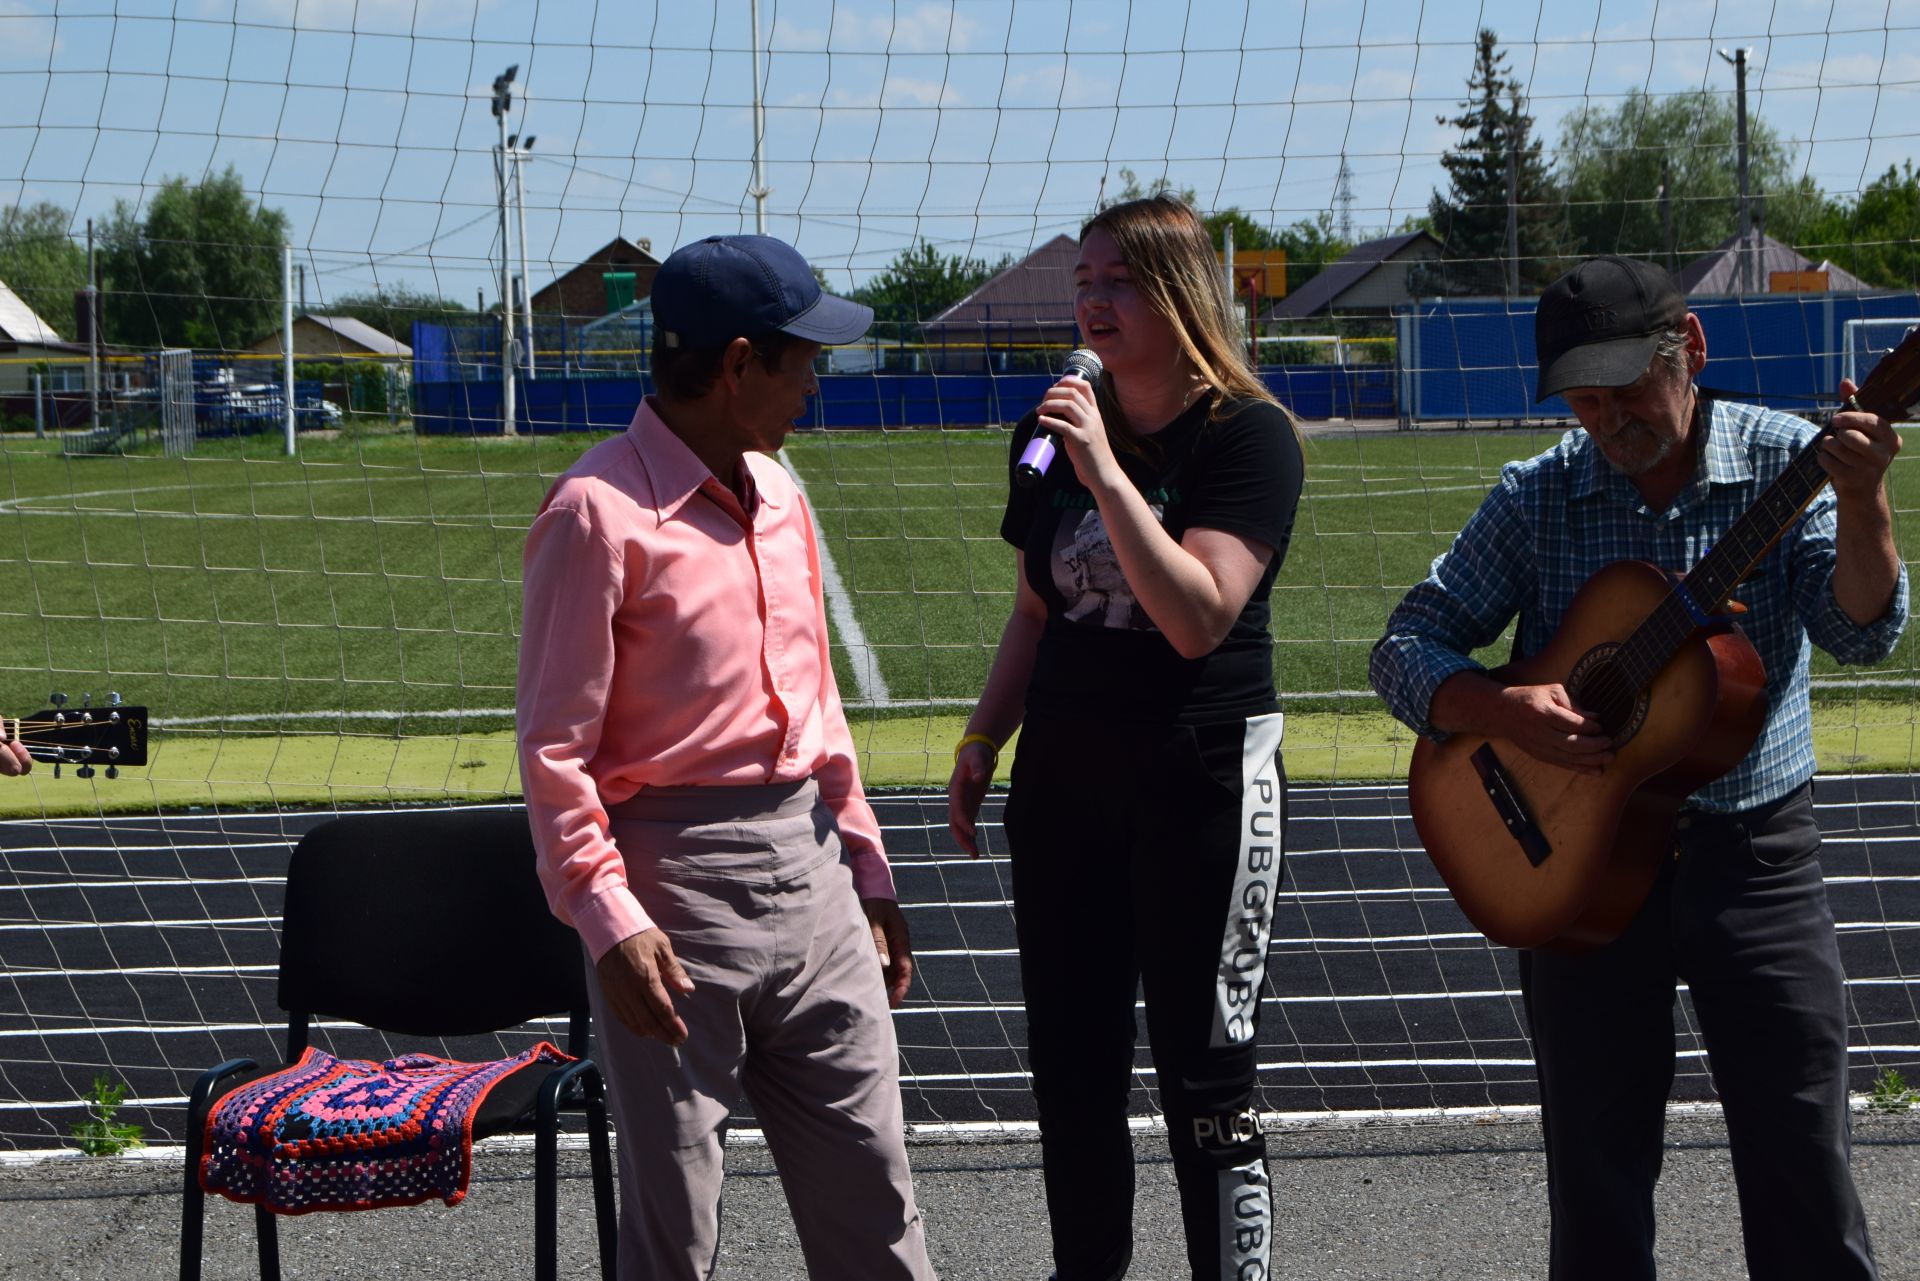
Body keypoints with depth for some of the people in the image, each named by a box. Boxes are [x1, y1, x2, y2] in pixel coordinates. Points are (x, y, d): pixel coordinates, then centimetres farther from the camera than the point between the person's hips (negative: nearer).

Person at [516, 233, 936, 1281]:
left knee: (870, 1195, 10)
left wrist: (867, 871, 20)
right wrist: (608, 920, -19)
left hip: (809, 870, 7)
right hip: (680, 886, -7)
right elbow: (555, 749, -12)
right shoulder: (600, 512, -11)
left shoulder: (776, 494, 14)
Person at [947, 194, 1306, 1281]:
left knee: (1205, 1078, -4)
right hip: (1065, 774, 7)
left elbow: (1198, 617, -22)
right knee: (1071, 1068, 11)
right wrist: (984, 740, 13)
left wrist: (1108, 476, -26)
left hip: (1203, 774, -6)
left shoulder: (1246, 434, -10)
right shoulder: (1056, 429, 9)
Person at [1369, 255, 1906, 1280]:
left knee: (1803, 1168, -2)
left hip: (1754, 848, -1)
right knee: (1596, 1171, 7)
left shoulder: (1787, 463, -4)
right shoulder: (1536, 498, -1)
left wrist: (1860, 502, -34)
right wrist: (1500, 710, -20)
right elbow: (1407, 648, 0)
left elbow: (1861, 634, -16)